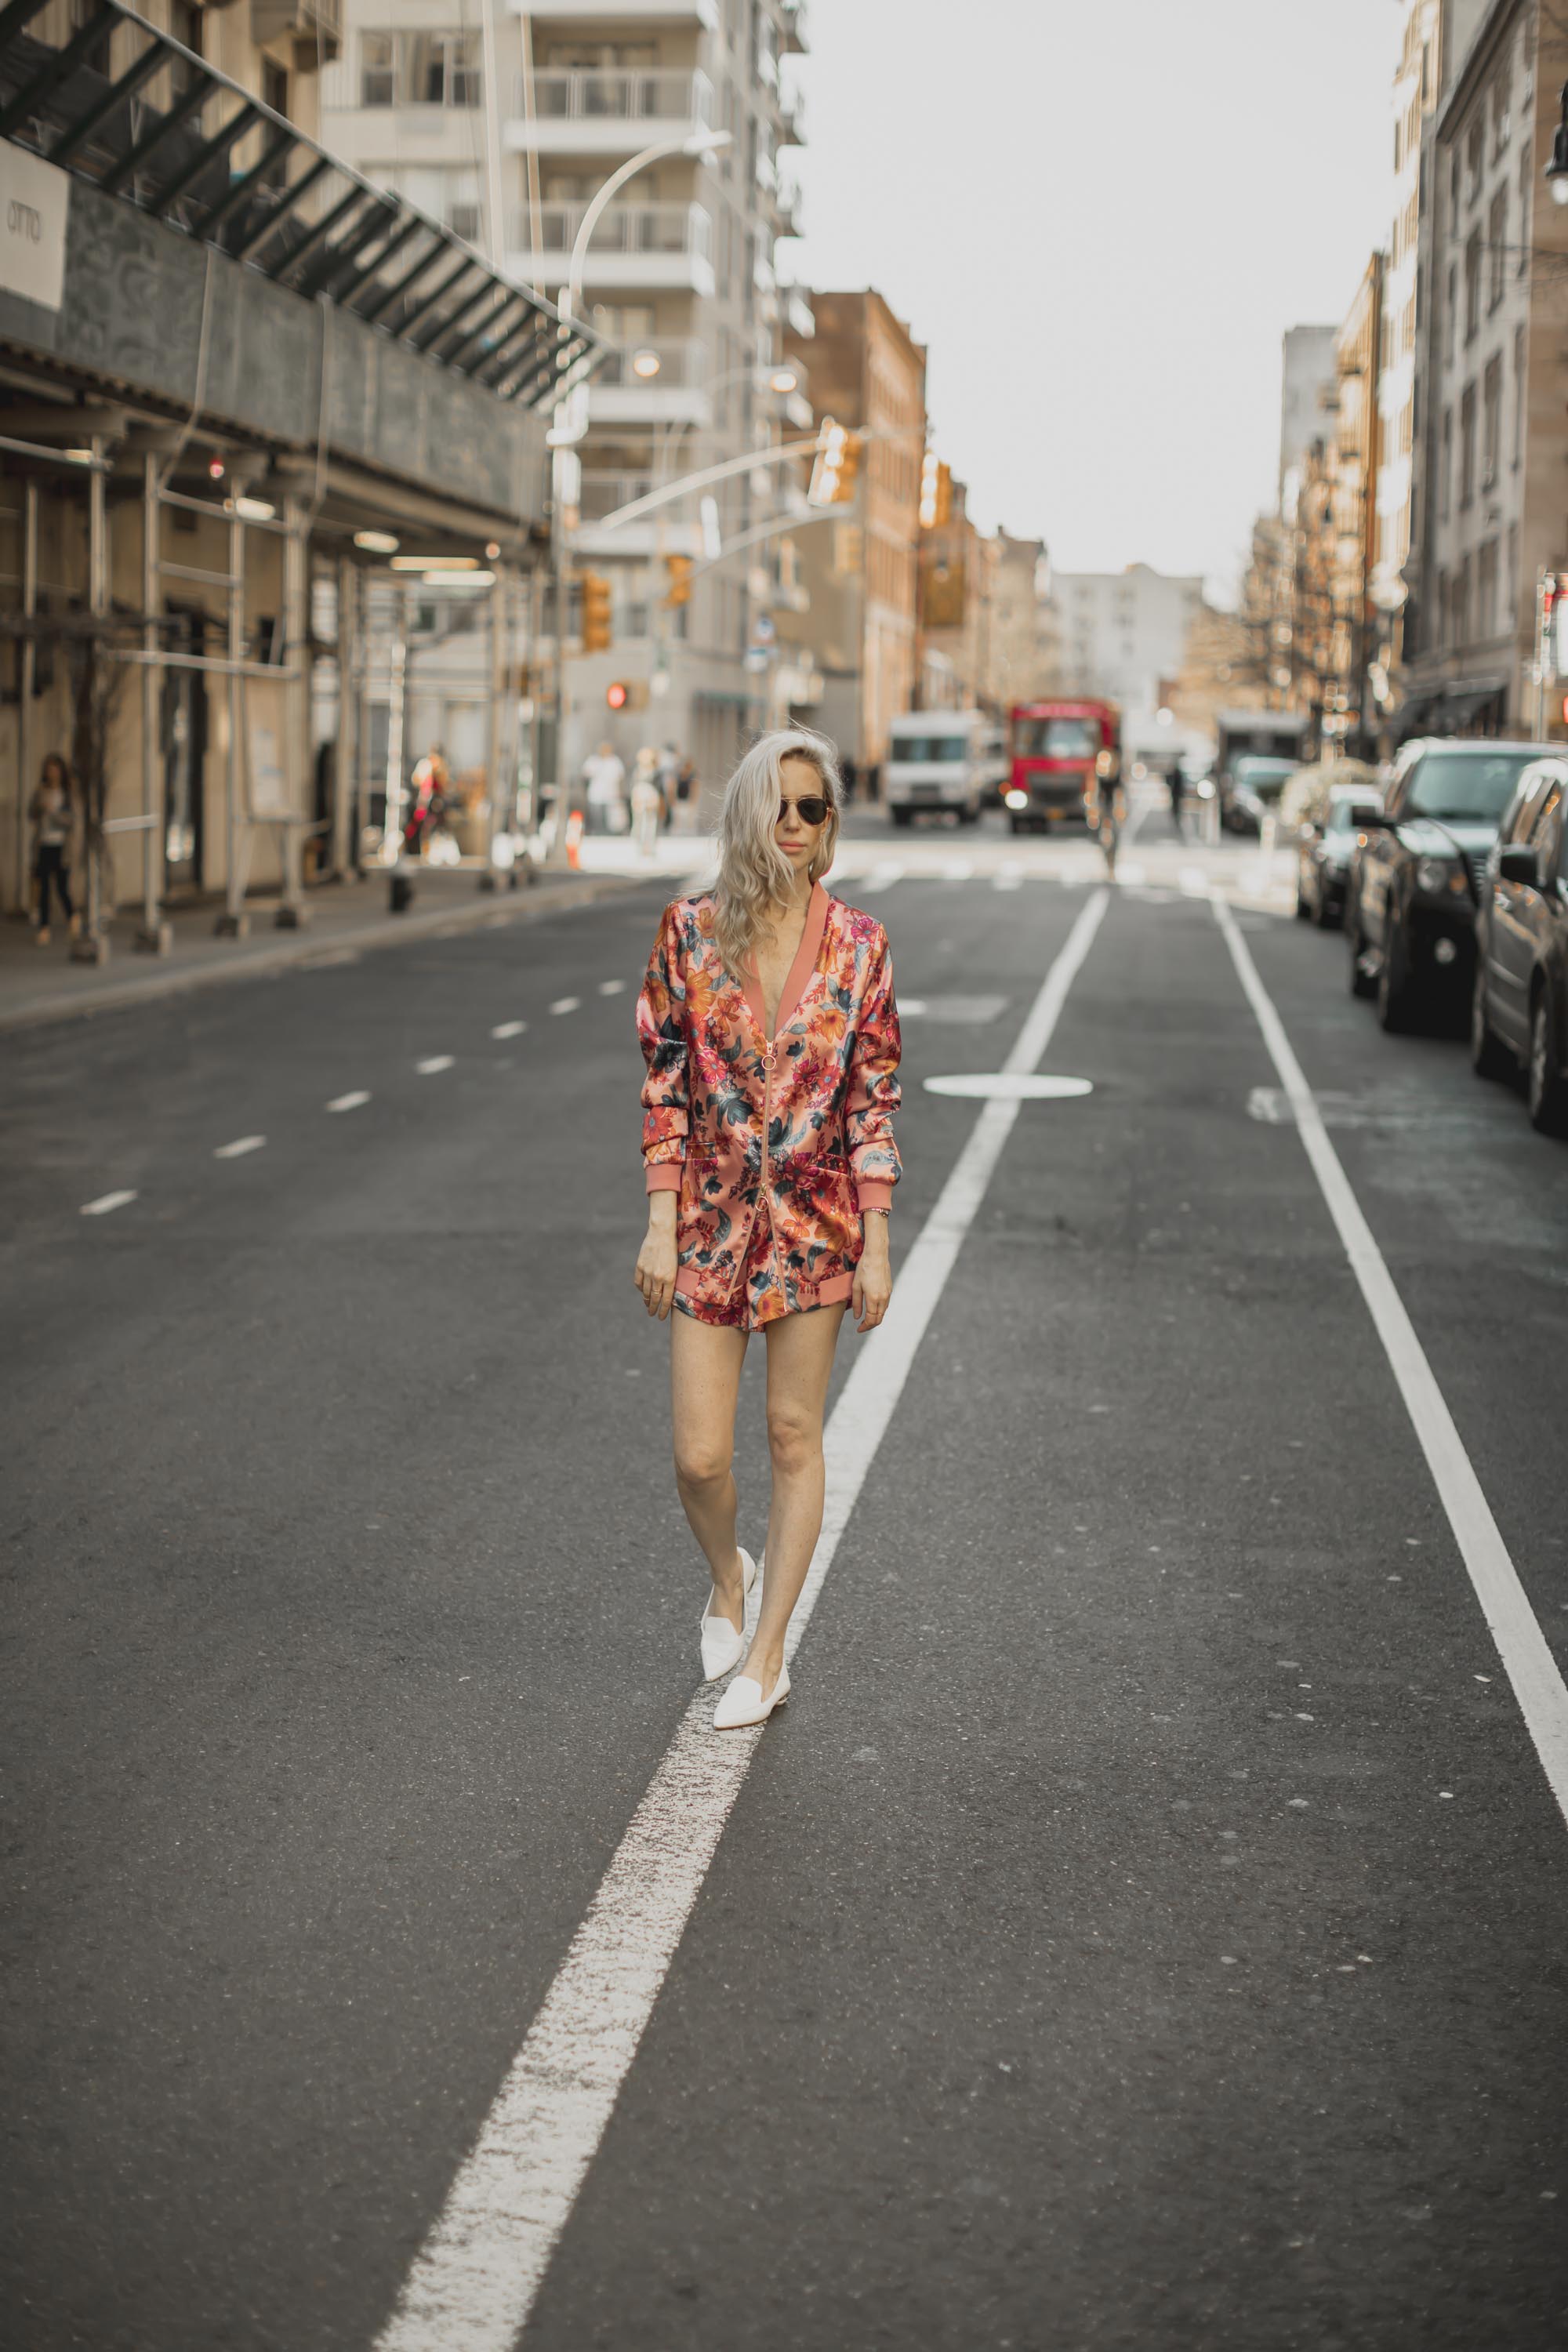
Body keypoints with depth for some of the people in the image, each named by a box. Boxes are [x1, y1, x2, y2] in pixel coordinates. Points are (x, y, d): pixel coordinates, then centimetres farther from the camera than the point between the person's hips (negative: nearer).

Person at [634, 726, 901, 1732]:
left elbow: (874, 1102, -1)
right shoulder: (691, 931, -1)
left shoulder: (858, 943, -2)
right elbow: (665, 1086, 2)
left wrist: (876, 1245, -4)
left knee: (794, 1436, 6)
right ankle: (727, 1575, 33)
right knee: (699, 1456, -1)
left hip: (813, 1217, 0)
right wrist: (660, 1224, -3)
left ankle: (768, 1654, 18)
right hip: (713, 1217, 1)